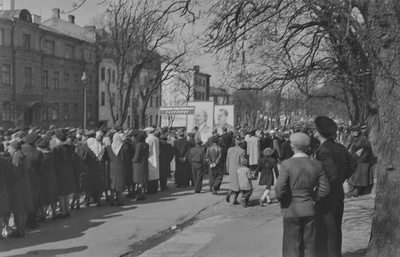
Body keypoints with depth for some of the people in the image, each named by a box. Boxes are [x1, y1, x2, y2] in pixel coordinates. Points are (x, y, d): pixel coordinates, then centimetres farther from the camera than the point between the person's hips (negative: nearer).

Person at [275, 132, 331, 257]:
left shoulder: (287, 164, -16)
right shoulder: (317, 165, -3)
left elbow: (279, 189, -19)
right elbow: (325, 189, 0)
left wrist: (282, 200, 1)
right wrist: (311, 198, 12)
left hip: (291, 210, -3)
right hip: (309, 209, 3)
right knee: (309, 246, 15)